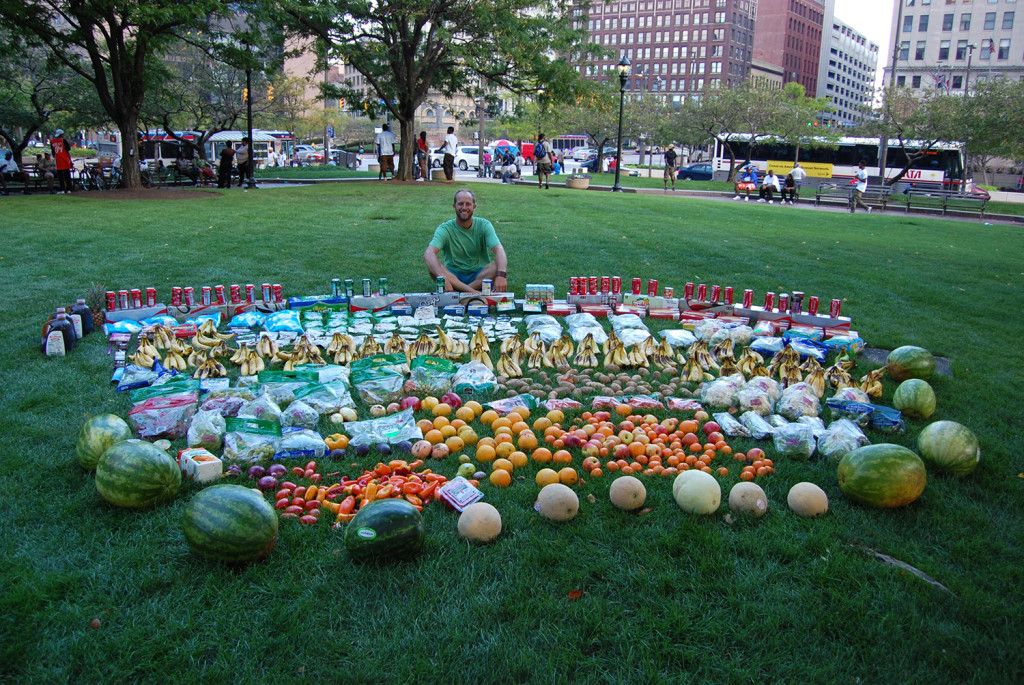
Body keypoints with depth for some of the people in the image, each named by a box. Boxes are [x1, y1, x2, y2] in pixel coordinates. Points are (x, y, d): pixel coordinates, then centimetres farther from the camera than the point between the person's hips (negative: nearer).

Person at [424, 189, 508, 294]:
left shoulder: (484, 225, -5)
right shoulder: (445, 229, -9)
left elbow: (498, 250, -19)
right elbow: (428, 254, -25)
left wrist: (501, 275, -41)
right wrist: (442, 277, -44)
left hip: (479, 275, 1)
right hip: (453, 276, 0)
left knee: (498, 266, -28)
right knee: (432, 266, -30)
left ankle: (461, 290, -32)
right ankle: (473, 292, -39)